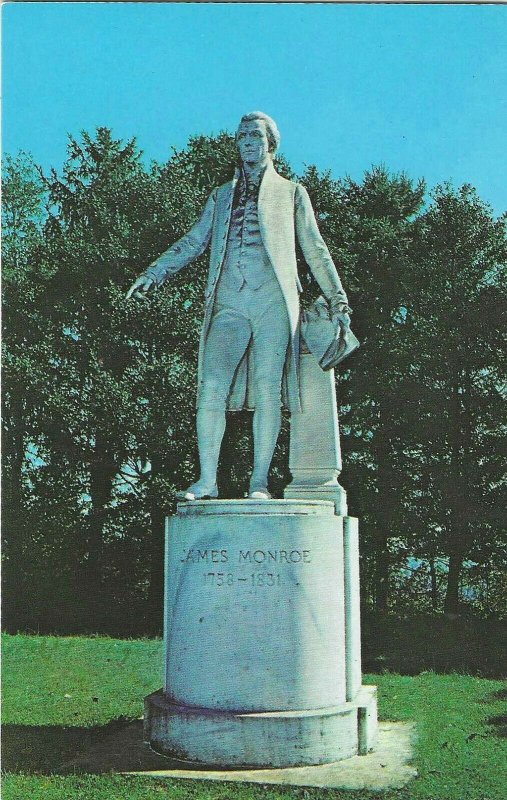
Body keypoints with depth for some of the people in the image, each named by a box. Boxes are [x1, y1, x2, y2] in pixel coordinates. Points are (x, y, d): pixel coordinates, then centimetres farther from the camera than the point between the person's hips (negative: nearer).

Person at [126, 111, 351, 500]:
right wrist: (152, 274, 12)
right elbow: (193, 242, 23)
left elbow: (315, 249, 17)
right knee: (211, 386, -11)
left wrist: (337, 297, 9)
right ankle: (207, 479, -7)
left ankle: (259, 481, -4)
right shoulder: (221, 196, 25)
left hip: (273, 300, -2)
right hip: (229, 303, 2)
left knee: (267, 390, -8)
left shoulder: (292, 192, 18)